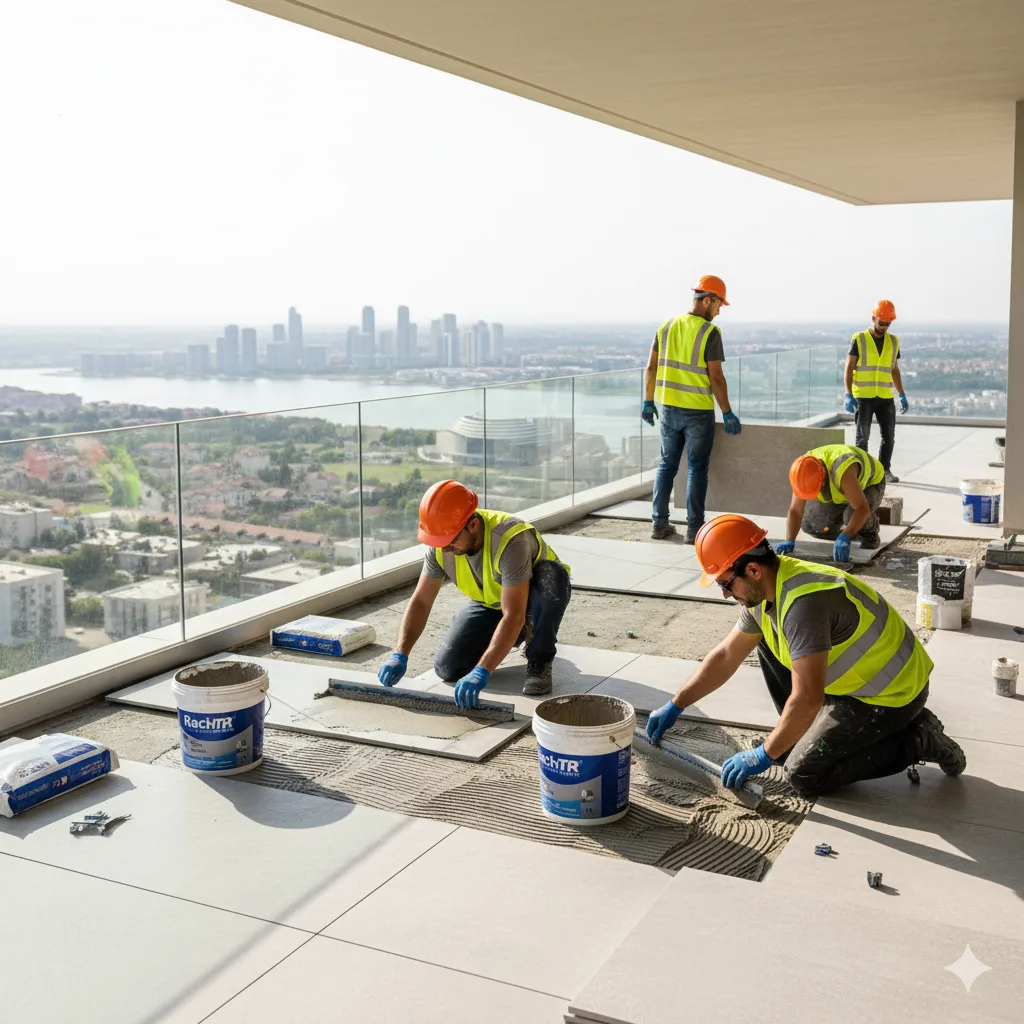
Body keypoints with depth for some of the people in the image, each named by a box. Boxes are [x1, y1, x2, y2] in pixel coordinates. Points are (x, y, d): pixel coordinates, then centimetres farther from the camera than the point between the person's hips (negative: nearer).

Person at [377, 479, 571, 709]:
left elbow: (513, 617, -44)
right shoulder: (440, 546, -21)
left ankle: (539, 662, -15)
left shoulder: (510, 540, -40)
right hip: (489, 603, 5)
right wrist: (400, 655, -28)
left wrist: (481, 673, -50)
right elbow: (420, 602, -14)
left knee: (551, 576, -39)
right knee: (447, 668, -12)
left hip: (532, 598, -5)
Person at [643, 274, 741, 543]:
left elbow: (651, 367, 6)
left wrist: (648, 402, 15)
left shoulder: (666, 327, 4)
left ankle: (659, 523, 16)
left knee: (667, 465, 15)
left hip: (669, 408, 5)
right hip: (698, 411, -5)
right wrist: (728, 414, -8)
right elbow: (716, 378, -15)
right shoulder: (710, 333, -13)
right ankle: (694, 528, 6)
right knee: (696, 469, 4)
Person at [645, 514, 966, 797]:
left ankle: (915, 741, -2)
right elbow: (726, 656, 11)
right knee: (767, 641, 9)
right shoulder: (765, 590, -2)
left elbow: (807, 699, -35)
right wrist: (675, 706, 12)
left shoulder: (803, 601, -32)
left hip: (891, 693, -9)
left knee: (804, 776, -11)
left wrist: (764, 755, -23)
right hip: (856, 677, 9)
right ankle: (806, 736, 15)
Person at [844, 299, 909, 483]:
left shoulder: (893, 341, 10)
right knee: (863, 436, 1)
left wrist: (902, 395, 11)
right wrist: (848, 395, -15)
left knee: (889, 436, 5)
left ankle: (885, 470, 17)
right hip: (863, 397, -4)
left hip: (885, 397, 4)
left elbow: (894, 370, 16)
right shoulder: (859, 340, -3)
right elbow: (849, 369, -6)